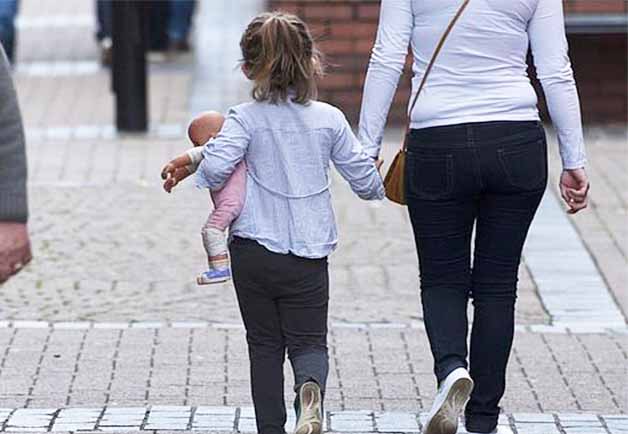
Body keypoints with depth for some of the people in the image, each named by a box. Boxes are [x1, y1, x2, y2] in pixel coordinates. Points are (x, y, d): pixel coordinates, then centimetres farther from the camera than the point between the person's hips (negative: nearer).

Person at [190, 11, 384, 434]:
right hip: (309, 256, 1)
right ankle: (311, 388, -26)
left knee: (265, 345, 12)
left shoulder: (245, 119, -7)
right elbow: (365, 179, 6)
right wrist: (384, 186, 28)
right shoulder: (329, 119, 0)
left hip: (252, 251, -1)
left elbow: (215, 167, -22)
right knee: (309, 340, 6)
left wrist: (196, 165, 2)